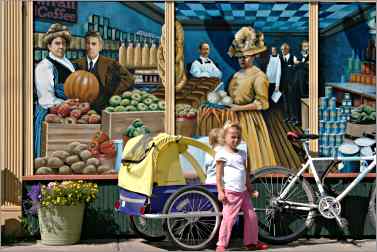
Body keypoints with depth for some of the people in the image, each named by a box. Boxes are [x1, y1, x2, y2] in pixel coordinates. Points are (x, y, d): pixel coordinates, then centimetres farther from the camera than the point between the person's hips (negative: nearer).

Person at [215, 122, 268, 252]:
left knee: (251, 216, 9)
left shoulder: (242, 154, 16)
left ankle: (252, 241, 21)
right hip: (230, 192, -7)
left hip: (243, 191, 7)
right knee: (228, 218, -8)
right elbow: (219, 175, -8)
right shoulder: (222, 153, -5)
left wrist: (250, 189, 18)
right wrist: (220, 191, -15)